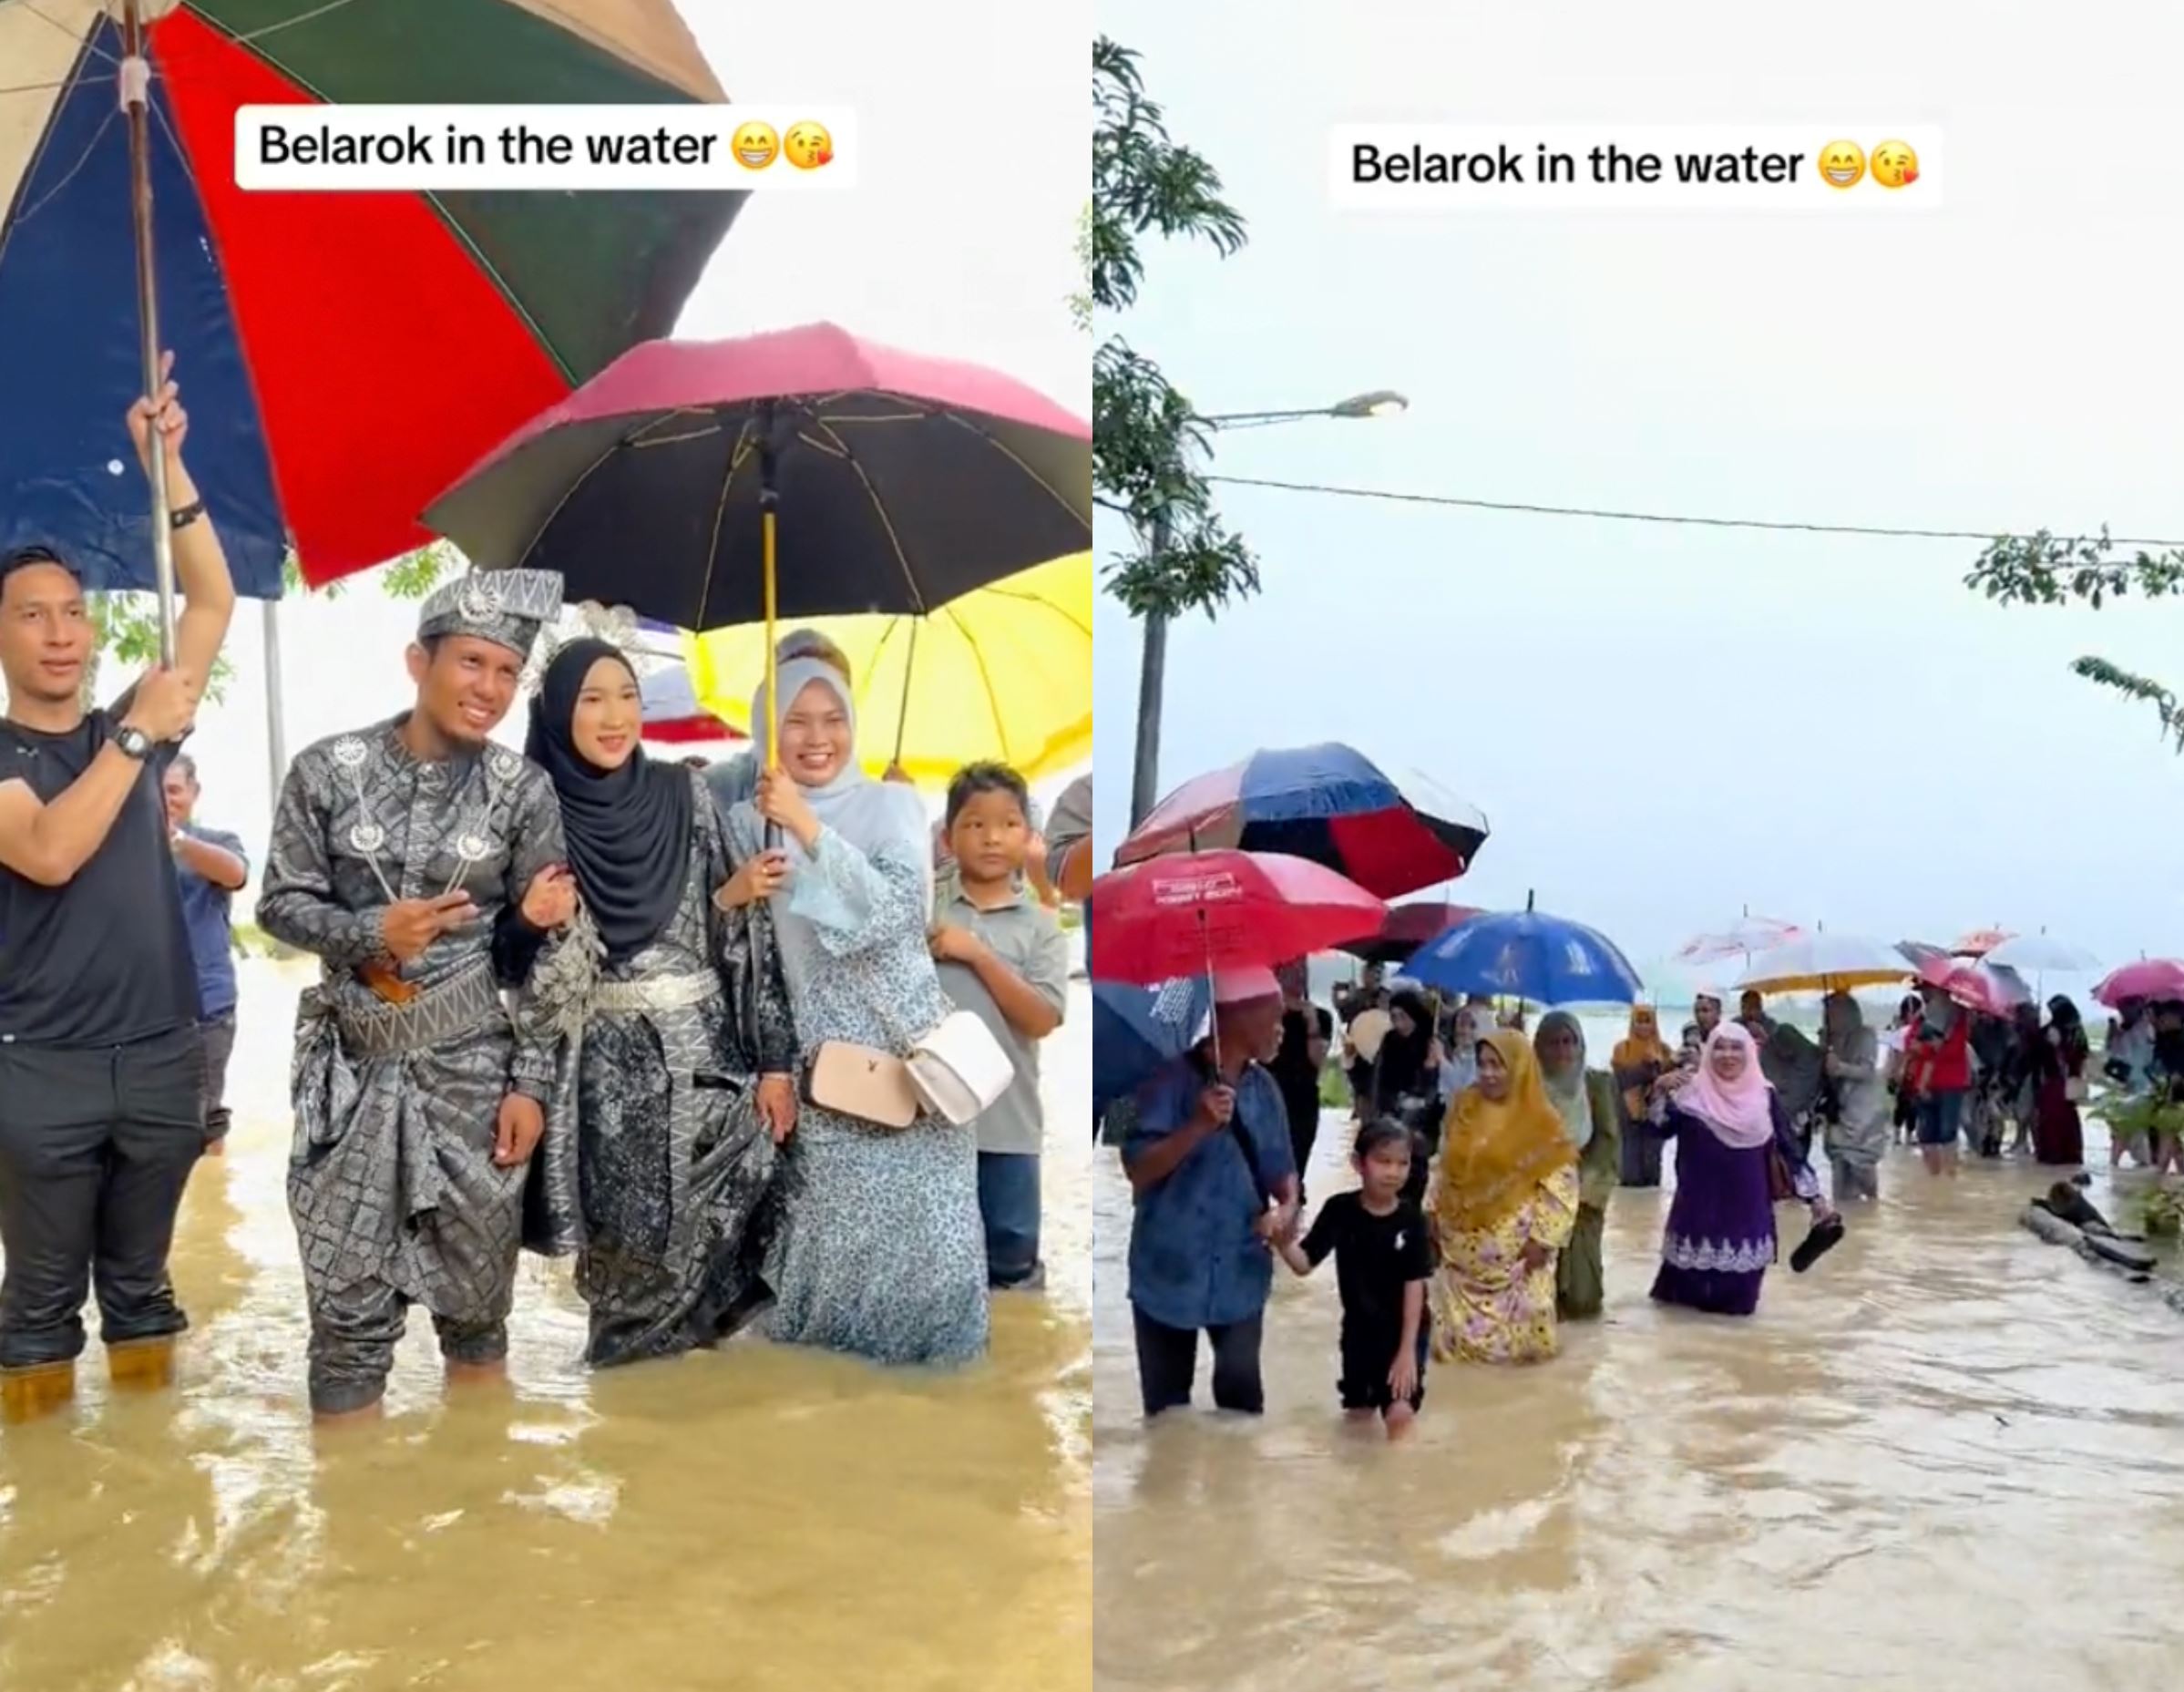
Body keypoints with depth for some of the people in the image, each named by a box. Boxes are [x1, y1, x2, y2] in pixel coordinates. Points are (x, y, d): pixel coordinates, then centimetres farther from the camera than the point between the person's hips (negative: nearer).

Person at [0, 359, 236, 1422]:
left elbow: (214, 602, 4)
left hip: (162, 1053, 4)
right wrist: (137, 736, -19)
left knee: (139, 1277, 14)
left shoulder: (135, 727, 9)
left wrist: (168, 469, -5)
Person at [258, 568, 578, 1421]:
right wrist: (371, 933, -17)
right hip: (356, 1065, 0)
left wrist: (531, 1084, -5)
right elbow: (280, 903, 2)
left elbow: (546, 945, -1)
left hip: (478, 1066, 0)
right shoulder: (327, 770, -3)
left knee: (476, 1299, 10)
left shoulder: (523, 789, -2)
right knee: (347, 1302, 3)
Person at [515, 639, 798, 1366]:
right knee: (634, 1230, 2)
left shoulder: (684, 794, 3)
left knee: (727, 1219, 0)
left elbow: (745, 930, 1)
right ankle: (635, 1349, 30)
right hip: (612, 1064, -1)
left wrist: (773, 1060, -4)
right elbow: (534, 964, -3)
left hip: (709, 1051, 1)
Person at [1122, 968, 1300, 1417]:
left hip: (1240, 1272, 4)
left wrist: (1288, 1206, -13)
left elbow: (1280, 1166, 9)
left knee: (1242, 1392, -2)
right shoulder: (1172, 1080, -12)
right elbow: (1137, 1170, -17)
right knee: (1166, 1403, 8)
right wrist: (1199, 1126, -29)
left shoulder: (1264, 1087, 4)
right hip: (1169, 1270, -3)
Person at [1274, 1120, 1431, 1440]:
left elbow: (1415, 1286, -13)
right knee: (1357, 1416, 14)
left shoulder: (1410, 1219, -13)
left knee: (1400, 1413, -16)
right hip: (1358, 1328, 2)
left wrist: (1407, 1349, -16)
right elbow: (1304, 1263, -11)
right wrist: (1285, 1242, -33)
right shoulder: (1340, 1210, -11)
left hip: (1405, 1329, -2)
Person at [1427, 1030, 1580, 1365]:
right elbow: (1443, 1167, 12)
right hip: (1463, 1239, 5)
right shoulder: (1464, 1109, 3)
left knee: (1517, 1314, 3)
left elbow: (1560, 1182, -12)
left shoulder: (1540, 1122, -11)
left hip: (1514, 1243, -4)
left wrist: (1542, 1237, -15)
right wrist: (1433, 1213, 9)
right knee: (1458, 1313, 16)